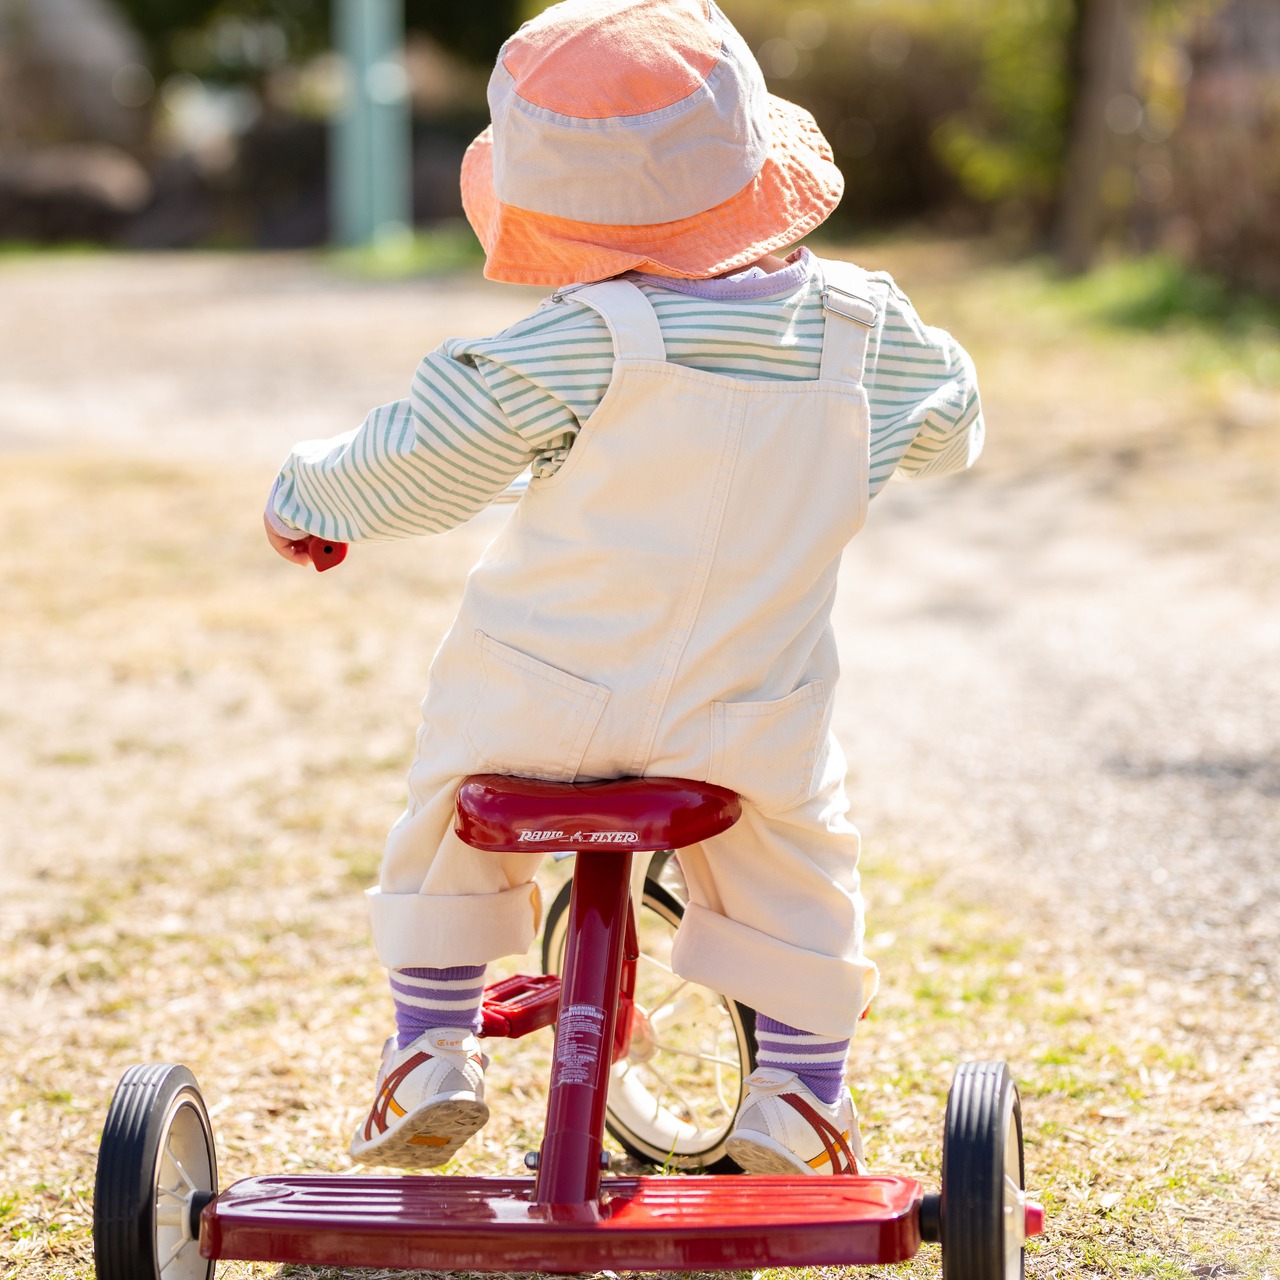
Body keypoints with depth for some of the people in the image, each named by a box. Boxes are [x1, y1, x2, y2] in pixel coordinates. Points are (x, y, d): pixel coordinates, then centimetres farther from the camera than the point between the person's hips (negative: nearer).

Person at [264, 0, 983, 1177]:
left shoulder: (575, 350, -15)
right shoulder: (860, 329, -4)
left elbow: (422, 461, -7)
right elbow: (948, 424, 16)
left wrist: (312, 493, 13)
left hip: (543, 704, -1)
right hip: (745, 723, 2)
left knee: (448, 813, 25)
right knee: (803, 868, 25)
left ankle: (433, 1046, 26)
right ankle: (799, 1098, 22)